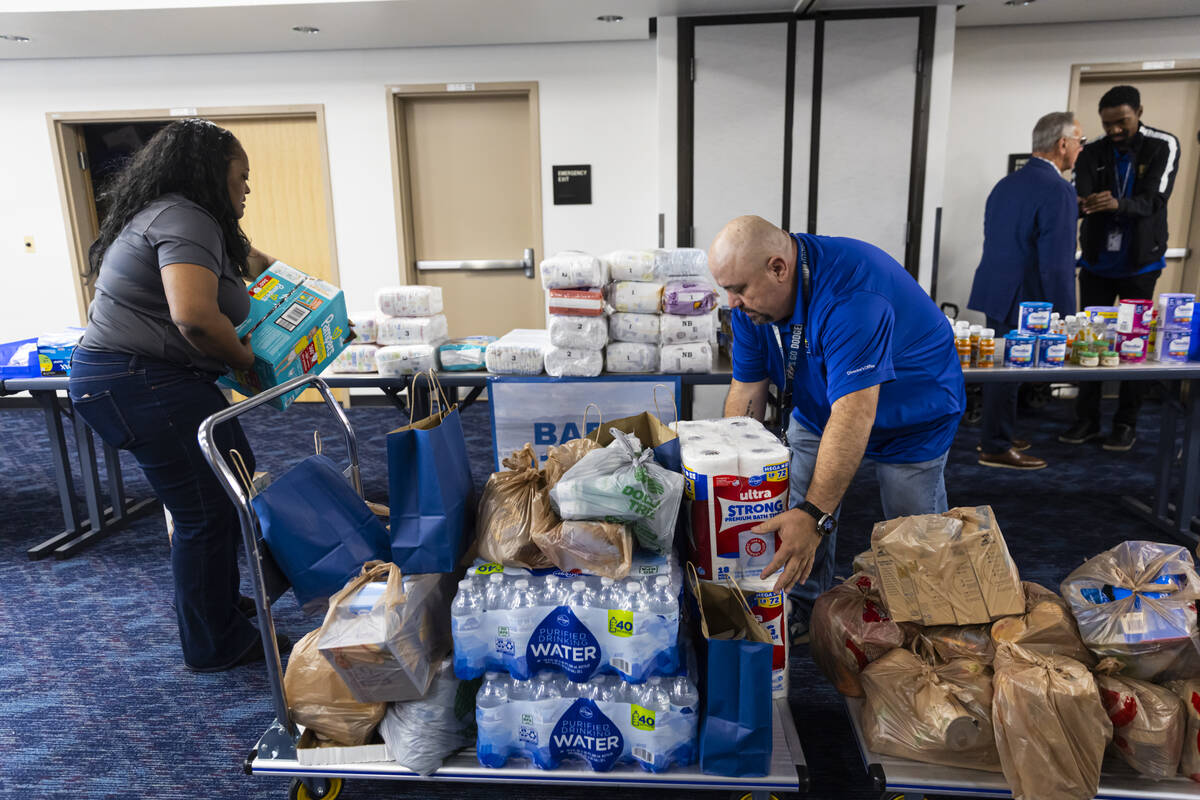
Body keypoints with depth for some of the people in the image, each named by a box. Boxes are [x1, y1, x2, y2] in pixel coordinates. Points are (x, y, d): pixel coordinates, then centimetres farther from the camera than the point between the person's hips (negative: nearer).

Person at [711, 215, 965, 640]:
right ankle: (801, 613, 20)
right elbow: (747, 388, -14)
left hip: (910, 411, -5)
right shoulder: (752, 295, -18)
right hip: (818, 406, 6)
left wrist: (815, 515, -51)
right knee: (797, 516, 1)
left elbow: (853, 414, -47)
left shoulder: (851, 297, -42)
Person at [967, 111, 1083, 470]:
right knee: (1011, 371, 2)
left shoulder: (1006, 183, 10)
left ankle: (993, 436, 32)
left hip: (994, 291, 9)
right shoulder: (1057, 191, -17)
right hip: (1024, 299, -8)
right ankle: (996, 448, 14)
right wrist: (1064, 316, -14)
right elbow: (1057, 262, -20)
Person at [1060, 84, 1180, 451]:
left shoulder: (1163, 147, -8)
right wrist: (1079, 205, -40)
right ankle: (1087, 418, 15)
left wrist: (1118, 204, -40)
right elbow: (1078, 197, -16)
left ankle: (1126, 423, 13)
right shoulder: (1093, 153, -2)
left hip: (1140, 263, -2)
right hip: (1096, 262, 2)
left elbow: (1154, 201, -19)